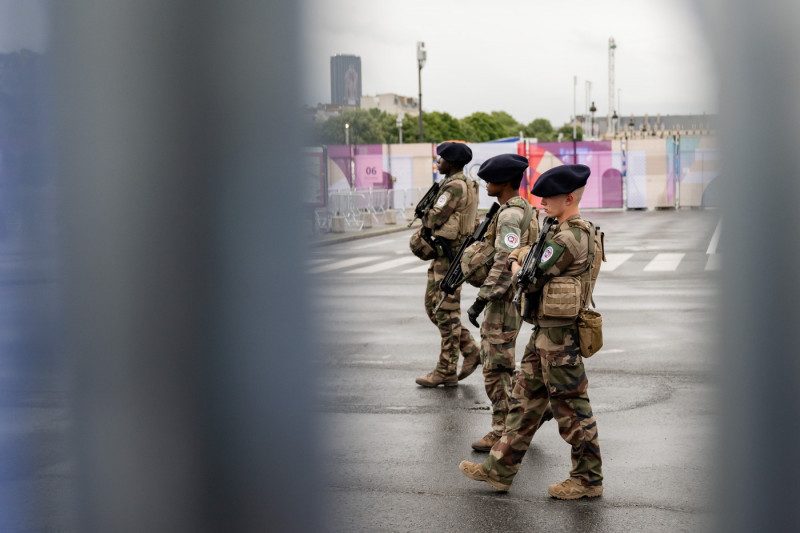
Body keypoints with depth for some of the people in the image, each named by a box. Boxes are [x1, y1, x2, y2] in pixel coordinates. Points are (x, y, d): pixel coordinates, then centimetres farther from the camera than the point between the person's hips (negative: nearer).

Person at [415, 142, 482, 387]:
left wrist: (425, 217, 5)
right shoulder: (466, 185, 16)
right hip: (444, 254, 10)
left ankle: (446, 371, 3)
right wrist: (429, 217, 7)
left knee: (446, 313, -4)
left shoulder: (455, 186, -16)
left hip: (449, 256, -10)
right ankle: (470, 350, 20)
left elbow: (434, 219, -19)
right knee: (433, 306, 15)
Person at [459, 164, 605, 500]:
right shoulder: (579, 232, 12)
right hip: (545, 333, 10)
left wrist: (514, 266, 4)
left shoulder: (567, 239, -21)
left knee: (570, 408, 2)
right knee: (525, 401, 14)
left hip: (558, 336, -10)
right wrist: (523, 259, 3)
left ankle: (588, 479, 16)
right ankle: (500, 470, 22)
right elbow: (537, 259, 20)